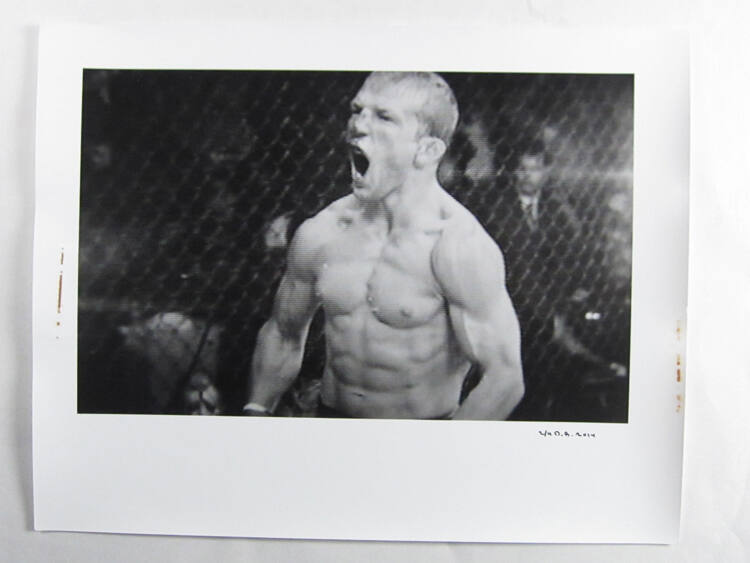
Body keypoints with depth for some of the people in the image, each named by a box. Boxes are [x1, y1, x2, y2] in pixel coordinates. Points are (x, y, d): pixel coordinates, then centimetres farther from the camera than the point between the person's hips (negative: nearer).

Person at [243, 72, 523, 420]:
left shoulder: (460, 246, -18)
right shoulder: (318, 233, -3)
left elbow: (504, 379, -17)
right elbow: (282, 335, 11)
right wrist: (255, 410, 3)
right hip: (332, 413, 4)